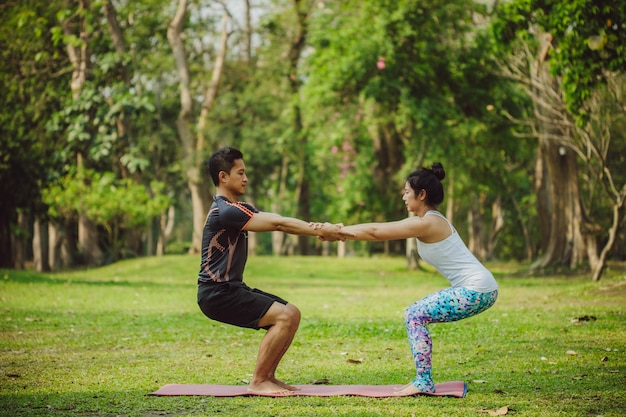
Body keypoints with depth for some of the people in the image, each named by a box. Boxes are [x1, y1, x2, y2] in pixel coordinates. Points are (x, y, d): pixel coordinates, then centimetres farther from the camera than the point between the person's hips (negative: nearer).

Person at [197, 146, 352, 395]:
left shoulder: (237, 209, 16)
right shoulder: (226, 211, -17)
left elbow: (279, 223, 5)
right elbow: (278, 223, -19)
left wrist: (320, 230, -9)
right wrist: (320, 232, -15)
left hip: (232, 288, 10)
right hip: (217, 293, -10)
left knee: (292, 314, 6)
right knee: (285, 316, -19)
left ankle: (268, 376, 10)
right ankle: (257, 382, -11)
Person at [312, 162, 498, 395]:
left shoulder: (427, 223, -15)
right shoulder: (428, 221, 15)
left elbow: (376, 231, -14)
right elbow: (379, 231, 16)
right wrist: (339, 233, 11)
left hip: (477, 291, -10)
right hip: (474, 289, 10)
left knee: (415, 315, -8)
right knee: (415, 314, 12)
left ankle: (424, 382, -7)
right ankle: (423, 381, 14)